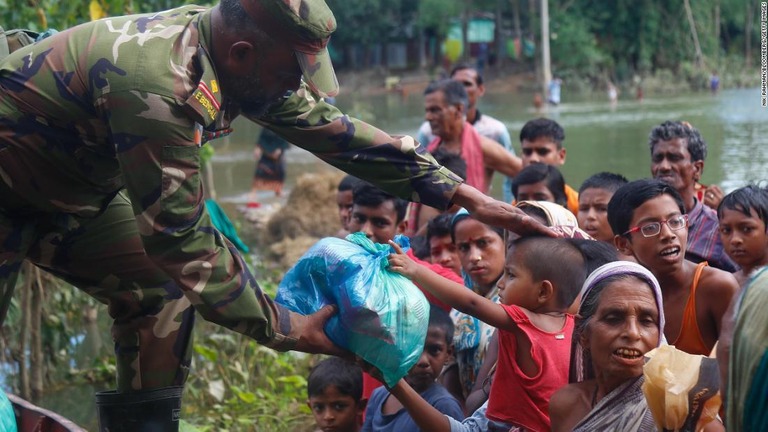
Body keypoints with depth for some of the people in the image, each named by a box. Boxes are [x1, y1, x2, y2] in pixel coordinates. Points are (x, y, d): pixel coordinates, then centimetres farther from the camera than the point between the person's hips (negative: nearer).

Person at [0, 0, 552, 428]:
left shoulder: (233, 52, -11)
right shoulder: (159, 86, -37)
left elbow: (330, 127, -3)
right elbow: (182, 238, -31)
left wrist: (462, 194, -5)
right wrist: (283, 329, -22)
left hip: (69, 187, 9)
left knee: (160, 289, 1)